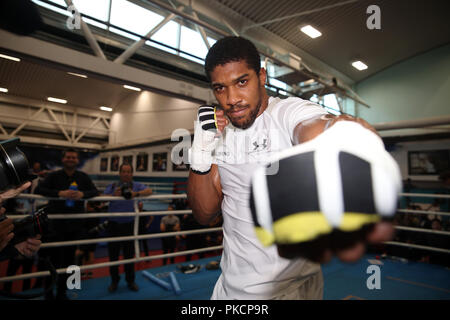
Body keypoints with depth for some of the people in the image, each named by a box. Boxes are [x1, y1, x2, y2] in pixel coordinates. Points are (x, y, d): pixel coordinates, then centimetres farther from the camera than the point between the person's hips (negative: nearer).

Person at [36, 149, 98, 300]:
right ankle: (48, 291, 23)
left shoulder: (83, 177, 5)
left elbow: (95, 192, -2)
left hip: (75, 225, 3)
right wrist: (60, 193, -25)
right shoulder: (54, 175, -1)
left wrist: (83, 194, -22)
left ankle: (62, 292, 28)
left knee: (69, 258, 11)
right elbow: (39, 189, -12)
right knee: (54, 258, 1)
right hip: (56, 224, -2)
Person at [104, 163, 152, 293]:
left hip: (129, 225, -1)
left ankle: (130, 281, 24)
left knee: (129, 255, 8)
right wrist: (114, 195, -32)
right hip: (114, 225, 1)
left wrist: (136, 193, -36)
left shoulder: (136, 186, 0)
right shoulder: (112, 186, 5)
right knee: (113, 254, 8)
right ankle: (114, 281, 26)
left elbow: (149, 191, -17)